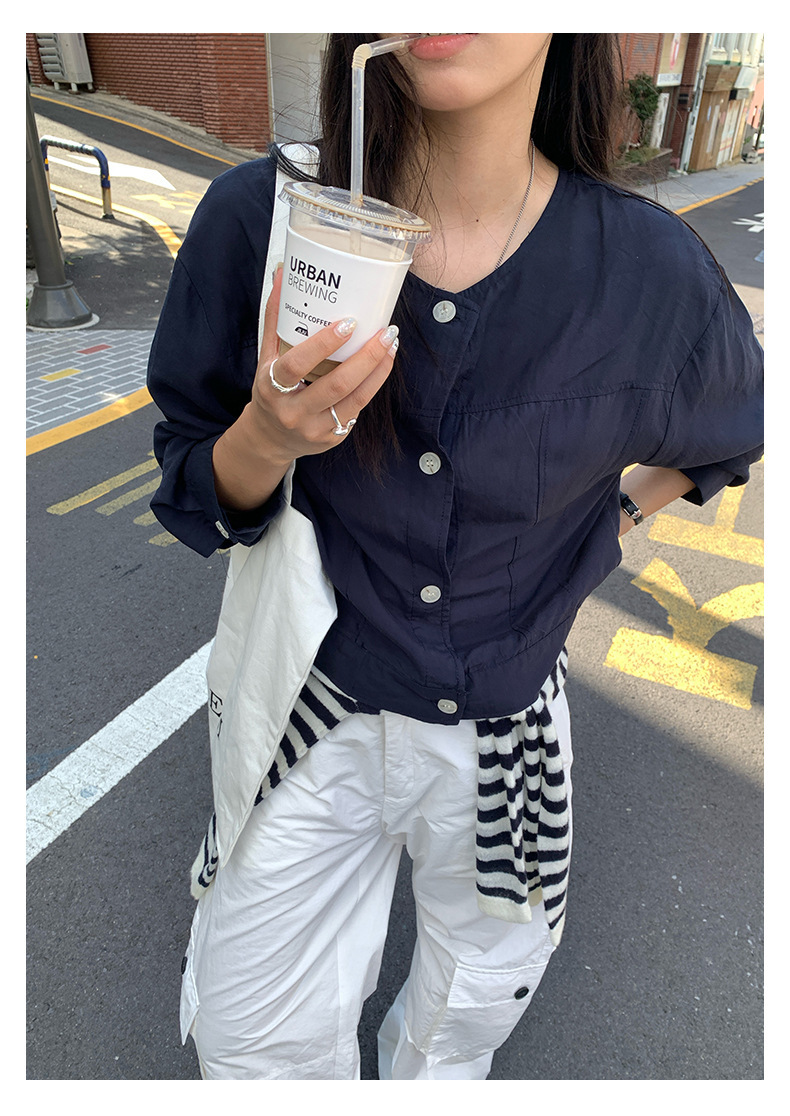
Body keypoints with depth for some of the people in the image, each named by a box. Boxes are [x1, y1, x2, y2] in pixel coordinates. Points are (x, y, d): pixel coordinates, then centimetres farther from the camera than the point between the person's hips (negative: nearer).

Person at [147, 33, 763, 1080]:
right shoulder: (261, 218, -16)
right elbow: (203, 498, -7)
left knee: (466, 1022, 26)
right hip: (322, 712, 0)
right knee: (250, 1035, 15)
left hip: (504, 735, 1)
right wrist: (269, 435, -27)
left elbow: (734, 427, 9)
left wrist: (617, 515, 3)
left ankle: (424, 1064, 64)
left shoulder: (652, 270, -15)